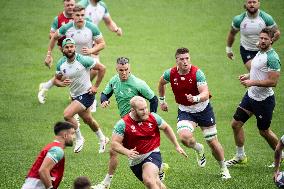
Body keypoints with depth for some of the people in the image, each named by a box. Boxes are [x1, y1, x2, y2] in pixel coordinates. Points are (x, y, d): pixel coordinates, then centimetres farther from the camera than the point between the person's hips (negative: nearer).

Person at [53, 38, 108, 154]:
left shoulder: (83, 60, -21)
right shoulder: (61, 64, -4)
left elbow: (102, 68, -12)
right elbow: (56, 80, 7)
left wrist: (96, 86, -10)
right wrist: (62, 83, -17)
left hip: (86, 94, -7)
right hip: (74, 95, 7)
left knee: (67, 114, -23)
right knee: (88, 120, 23)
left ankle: (79, 139, -2)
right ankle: (102, 139, 48)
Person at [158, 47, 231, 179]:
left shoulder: (197, 73, -21)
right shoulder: (170, 74, -10)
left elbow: (205, 94, -31)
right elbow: (161, 83, 14)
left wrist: (195, 98, -51)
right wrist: (162, 100, 22)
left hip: (203, 109, -2)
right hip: (185, 111, 2)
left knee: (213, 142, 3)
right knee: (184, 137, -26)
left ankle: (223, 168, 29)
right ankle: (198, 149, 10)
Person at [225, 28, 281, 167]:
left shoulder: (272, 58, -21)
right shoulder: (260, 53, 8)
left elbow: (273, 81, -26)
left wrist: (253, 82, -26)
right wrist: (248, 76, 9)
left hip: (264, 100, -9)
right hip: (251, 95, 9)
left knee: (264, 131, 6)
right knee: (236, 124, 7)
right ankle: (240, 156, 21)